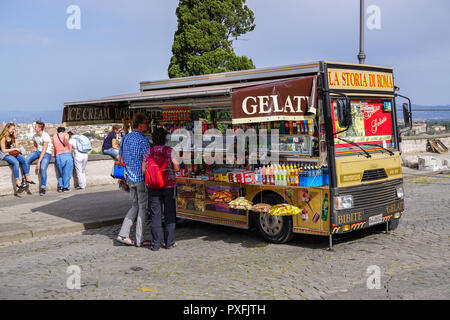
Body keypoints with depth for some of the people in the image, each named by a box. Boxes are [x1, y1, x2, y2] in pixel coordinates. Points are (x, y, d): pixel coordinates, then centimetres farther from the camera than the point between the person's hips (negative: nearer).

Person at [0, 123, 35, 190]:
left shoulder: (12, 137, 12)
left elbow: (16, 147, 18)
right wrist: (14, 149, -16)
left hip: (13, 153, 7)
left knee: (24, 160, -20)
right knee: (16, 162, -34)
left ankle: (27, 178, -21)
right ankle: (17, 182, -34)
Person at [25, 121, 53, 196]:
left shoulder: (45, 136, -17)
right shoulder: (35, 136, 7)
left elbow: (44, 150, -20)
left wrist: (39, 161, -25)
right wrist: (34, 149, 0)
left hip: (47, 153, -6)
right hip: (38, 151, 6)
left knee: (43, 168, -29)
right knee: (26, 160, -22)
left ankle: (43, 188, -18)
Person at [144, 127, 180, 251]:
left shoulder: (148, 152, 0)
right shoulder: (170, 151, -6)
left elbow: (143, 170, 0)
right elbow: (177, 168, -10)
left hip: (153, 187, 2)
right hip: (169, 186, -2)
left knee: (155, 215, 6)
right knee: (169, 214, 8)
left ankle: (156, 243, 7)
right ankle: (169, 242, 12)